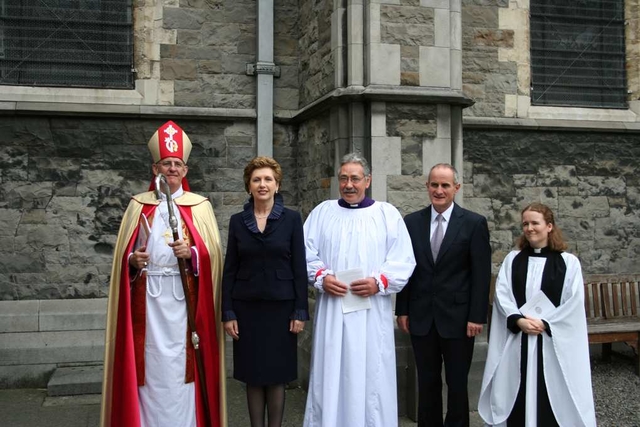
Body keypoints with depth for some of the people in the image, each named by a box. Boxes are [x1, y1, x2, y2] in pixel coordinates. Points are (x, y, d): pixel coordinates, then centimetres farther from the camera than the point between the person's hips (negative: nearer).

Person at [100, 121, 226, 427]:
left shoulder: (199, 206, 6)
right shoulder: (139, 205, 10)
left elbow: (212, 252, 1)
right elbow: (123, 251, 9)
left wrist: (191, 253, -18)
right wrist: (132, 260, -12)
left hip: (184, 296, -1)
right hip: (147, 297, 1)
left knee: (180, 363, 0)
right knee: (150, 364, 2)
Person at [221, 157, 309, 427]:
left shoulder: (291, 219, 0)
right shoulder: (237, 221, 4)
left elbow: (299, 268, -2)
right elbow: (229, 270, 4)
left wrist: (300, 311, -6)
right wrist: (228, 312, -2)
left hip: (281, 306, -1)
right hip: (247, 307, 1)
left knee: (276, 375, 5)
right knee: (253, 375, 7)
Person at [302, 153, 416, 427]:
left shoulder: (387, 214, 6)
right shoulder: (322, 212, 10)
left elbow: (404, 260, 0)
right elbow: (306, 253, 5)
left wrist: (379, 282, -15)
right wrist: (321, 277, -12)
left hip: (371, 311, -1)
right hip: (331, 310, 1)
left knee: (371, 376, 3)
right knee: (330, 374, 5)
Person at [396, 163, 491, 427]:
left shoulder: (474, 223, -3)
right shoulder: (411, 222, 5)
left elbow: (481, 274, -5)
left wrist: (477, 316, -9)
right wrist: (402, 310, 3)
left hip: (457, 317, -2)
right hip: (421, 318, 2)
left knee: (457, 384, 8)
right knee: (427, 383, 12)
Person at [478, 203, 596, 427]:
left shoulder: (568, 262, 2)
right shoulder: (512, 259, 8)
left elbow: (574, 302, -4)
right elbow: (502, 294, 1)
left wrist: (545, 324, -13)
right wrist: (518, 320, -15)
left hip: (554, 340, -2)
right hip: (516, 338, 2)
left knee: (551, 396, 0)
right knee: (517, 395, 3)